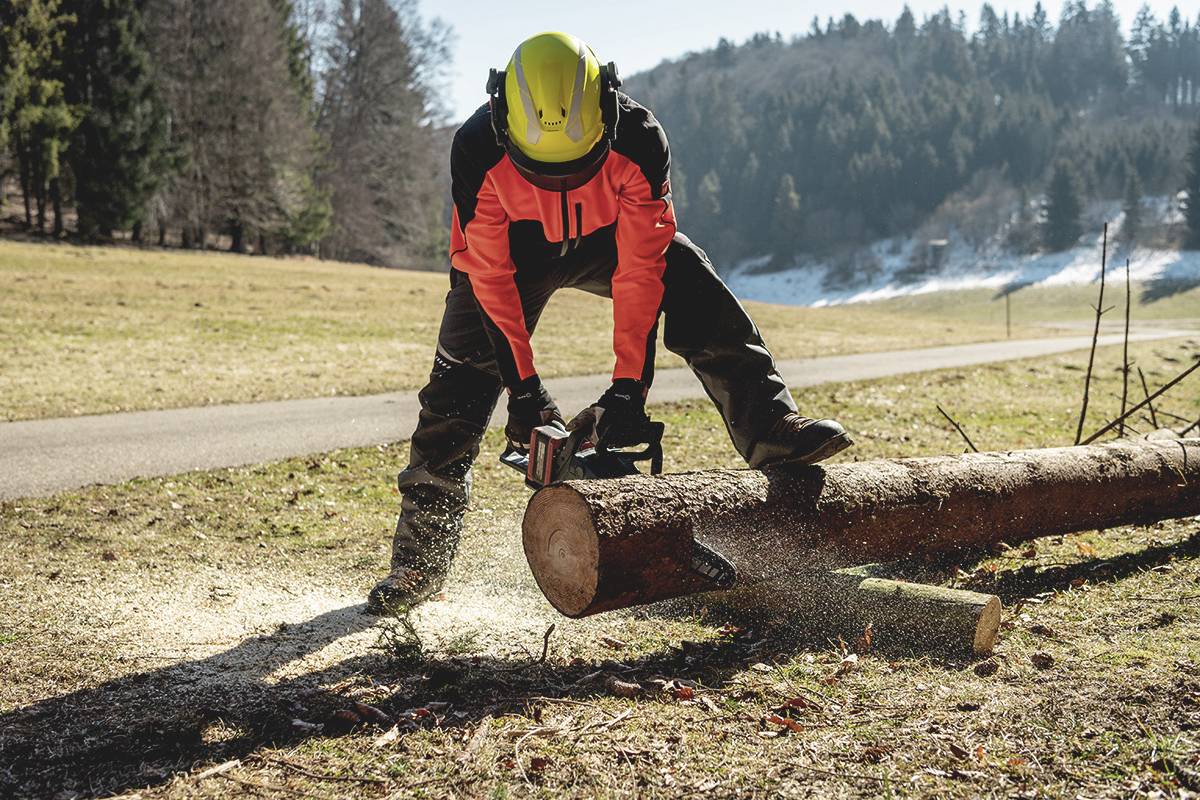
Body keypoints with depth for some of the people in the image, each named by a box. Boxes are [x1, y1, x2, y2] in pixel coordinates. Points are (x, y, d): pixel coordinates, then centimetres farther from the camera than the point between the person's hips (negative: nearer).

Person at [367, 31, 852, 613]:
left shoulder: (638, 140, -34)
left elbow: (640, 270, -32)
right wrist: (524, 388, -27)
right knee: (458, 387, -7)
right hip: (511, 252, -1)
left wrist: (629, 386, -34)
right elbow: (490, 275, -27)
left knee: (696, 291, -24)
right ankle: (419, 561, 1)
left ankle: (771, 433, -23)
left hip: (612, 241, 1)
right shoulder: (478, 151, -35)